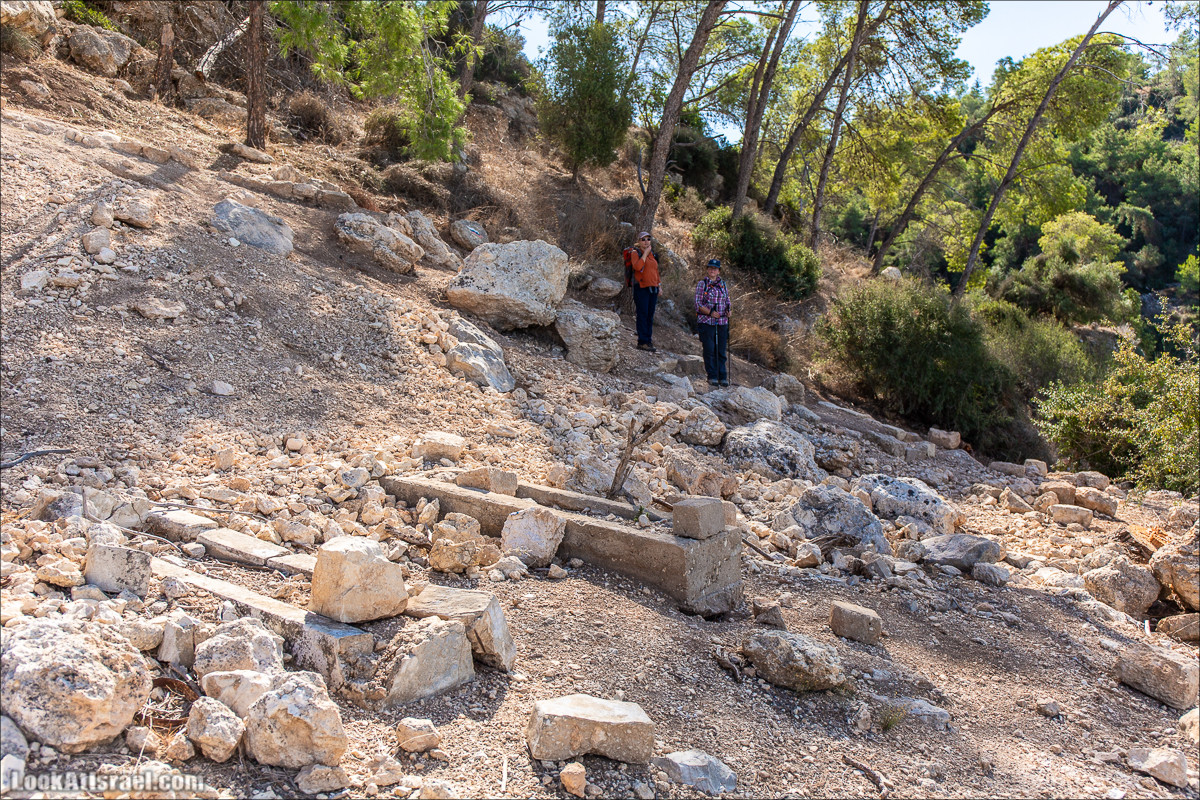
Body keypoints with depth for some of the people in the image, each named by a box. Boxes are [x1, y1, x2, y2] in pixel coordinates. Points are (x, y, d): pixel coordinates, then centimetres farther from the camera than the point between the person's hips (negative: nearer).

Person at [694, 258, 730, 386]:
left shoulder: (723, 284, 14)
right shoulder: (702, 284, 1)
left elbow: (727, 302, 19)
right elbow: (698, 303, -4)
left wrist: (728, 311, -3)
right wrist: (710, 312, -17)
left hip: (722, 321, 4)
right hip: (706, 321, -4)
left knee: (722, 350, 4)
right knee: (709, 350, -5)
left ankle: (722, 377, 10)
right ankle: (712, 377, 3)